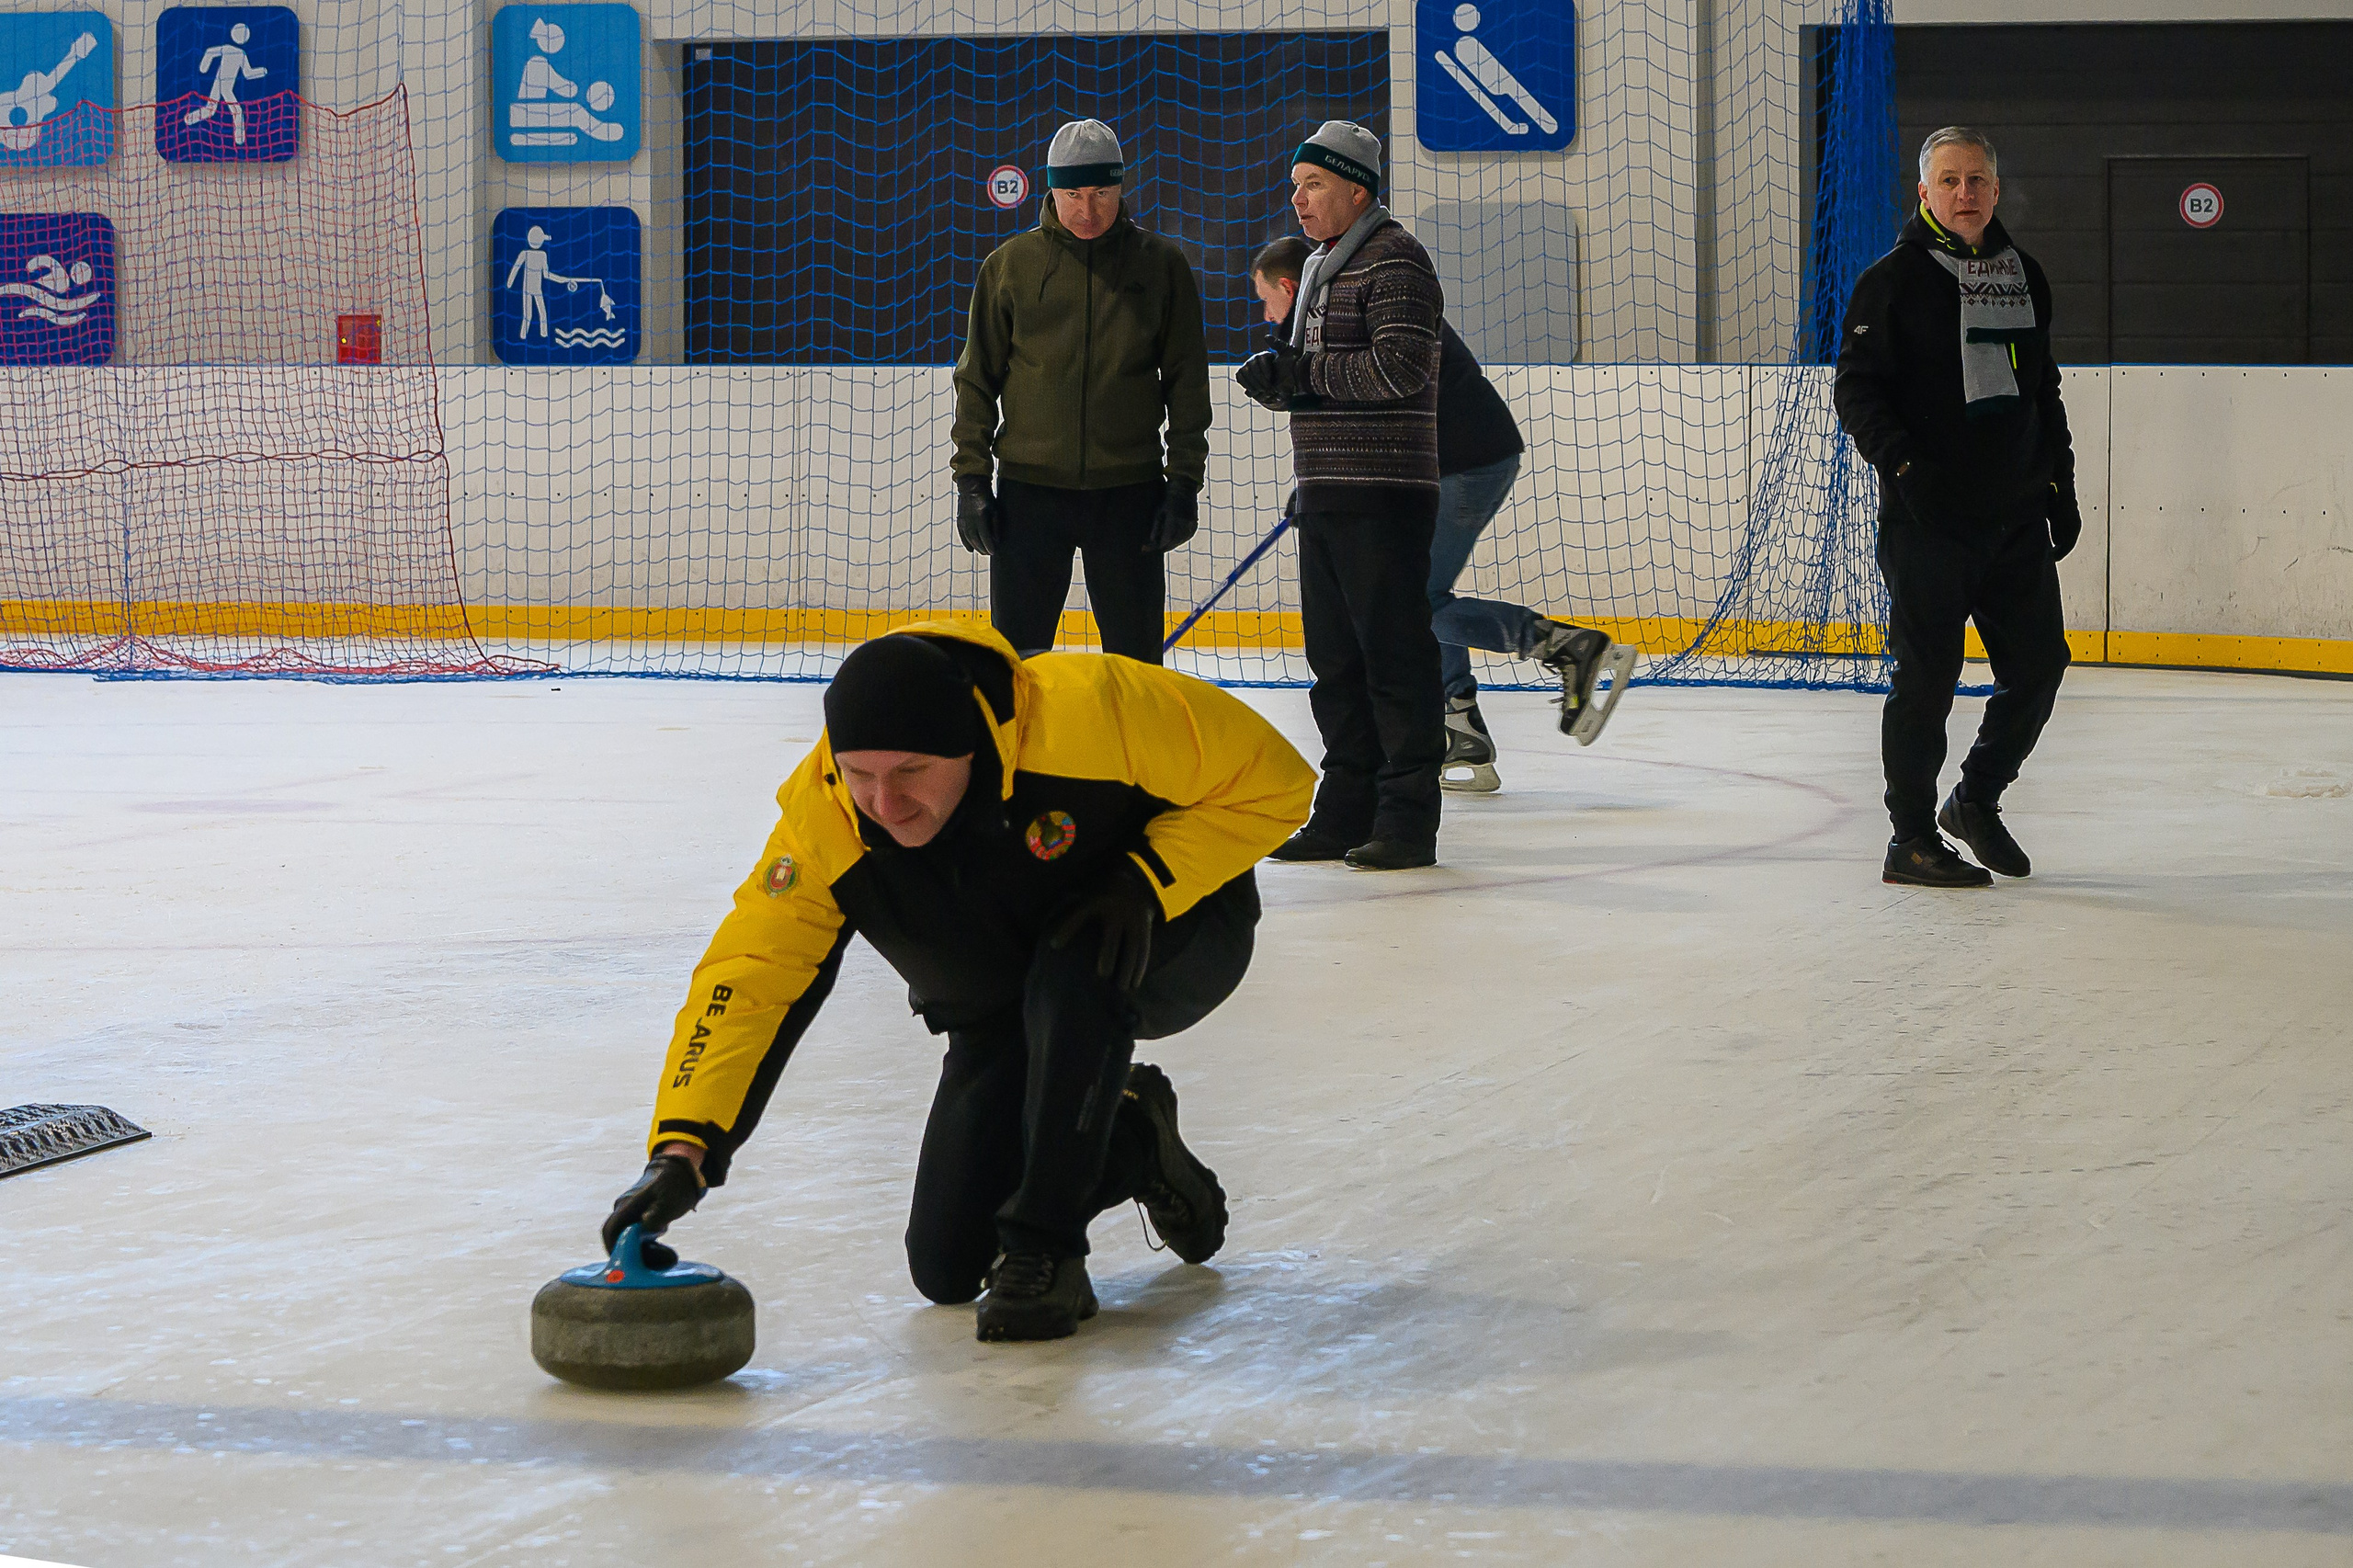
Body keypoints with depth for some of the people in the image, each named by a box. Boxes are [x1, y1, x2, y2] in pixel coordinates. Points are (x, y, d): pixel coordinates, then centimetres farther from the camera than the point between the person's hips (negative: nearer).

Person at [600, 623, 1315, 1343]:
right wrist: (682, 1150, -38)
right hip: (1004, 1012, 4)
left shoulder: (1088, 709, -36)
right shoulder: (821, 820, -27)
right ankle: (1133, 1144, 24)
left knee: (1071, 977, -39)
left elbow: (1271, 778, -24)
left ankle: (1045, 1252, -21)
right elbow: (747, 978, -27)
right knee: (948, 1266, -2)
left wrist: (1148, 884, -33)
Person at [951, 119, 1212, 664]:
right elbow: (977, 377, 7)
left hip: (1129, 494, 0)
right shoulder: (1009, 265, 3)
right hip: (1029, 488, 0)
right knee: (1017, 657, 2)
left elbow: (1187, 382, 5)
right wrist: (971, 479, 1)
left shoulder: (1162, 265, 3)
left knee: (1136, 658, 4)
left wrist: (1185, 481, -1)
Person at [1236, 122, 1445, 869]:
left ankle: (1408, 820, -6)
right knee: (1335, 658, 10)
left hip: (1383, 496, -9)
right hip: (1324, 495, 9)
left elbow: (1400, 367, -20)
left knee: (1394, 653, -8)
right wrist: (1275, 376, 4)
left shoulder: (1394, 260, -9)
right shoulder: (1319, 266, 21)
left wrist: (1305, 370, -15)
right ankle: (1346, 813, 16)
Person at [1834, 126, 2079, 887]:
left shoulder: (2023, 277, 13)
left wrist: (2062, 487, 16)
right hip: (1928, 518, -6)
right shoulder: (1893, 281, -5)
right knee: (1927, 675, -3)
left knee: (2038, 663, 7)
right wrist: (1902, 461, -21)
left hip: (2016, 517, 6)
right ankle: (1911, 840, 8)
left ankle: (1976, 799, 27)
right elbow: (1857, 389, -8)